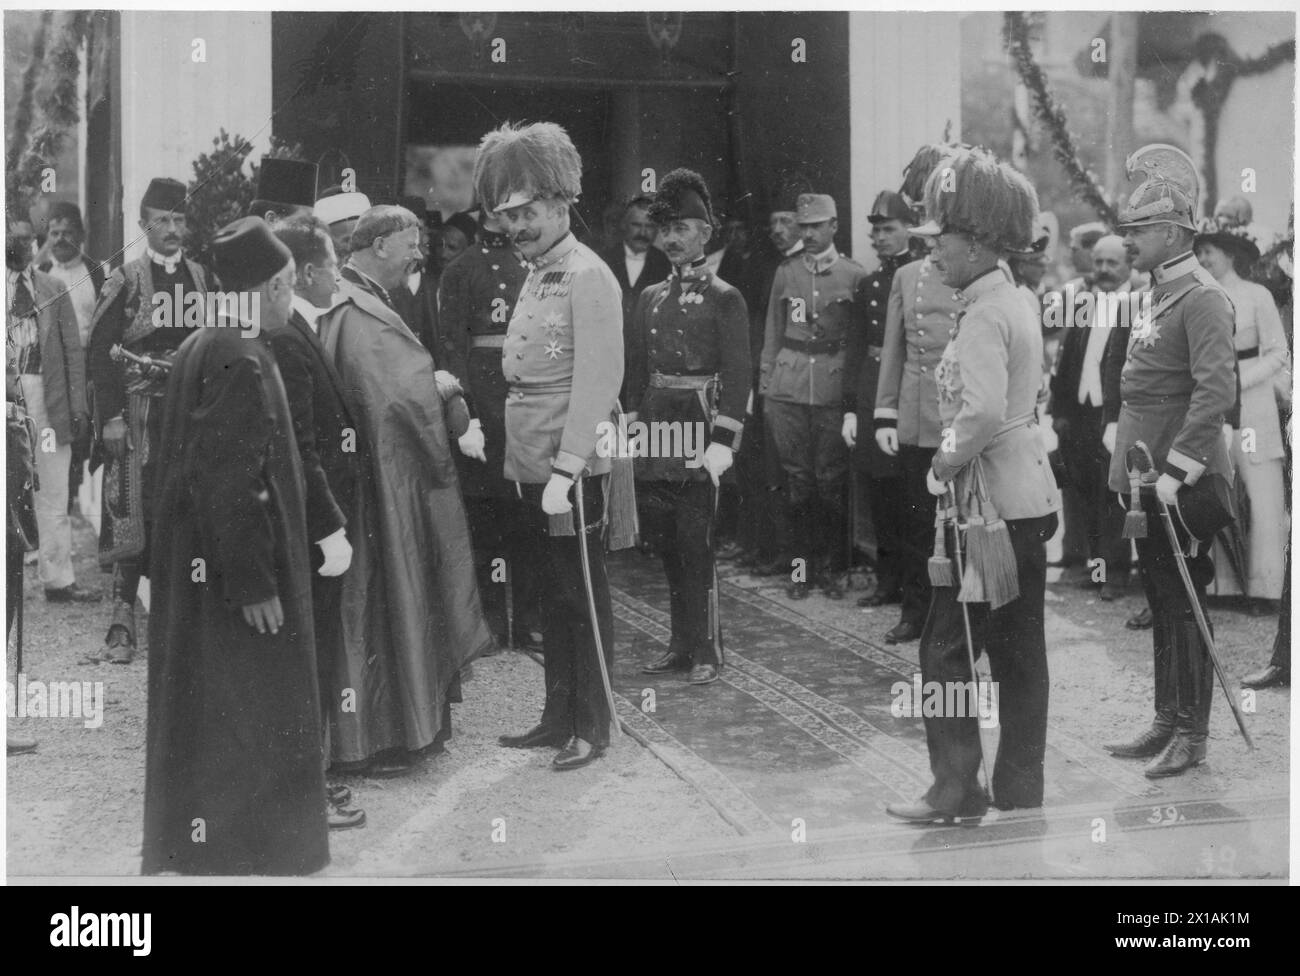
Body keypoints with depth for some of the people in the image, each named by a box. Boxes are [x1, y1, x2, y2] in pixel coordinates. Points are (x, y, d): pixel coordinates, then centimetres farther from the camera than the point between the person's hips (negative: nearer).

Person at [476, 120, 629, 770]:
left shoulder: (588, 277, -13)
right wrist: (525, 465, 11)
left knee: (584, 598, 2)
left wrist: (564, 471, -22)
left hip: (574, 473, -8)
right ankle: (558, 718, 25)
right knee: (554, 598, 15)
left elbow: (598, 383, -19)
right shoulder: (536, 277, 13)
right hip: (531, 469, 8)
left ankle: (592, 728, 12)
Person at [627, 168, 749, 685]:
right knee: (666, 545, 10)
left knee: (697, 545, -4)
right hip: (656, 430, 6)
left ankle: (705, 650, 6)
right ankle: (682, 642, 22)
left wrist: (723, 442, -15)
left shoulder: (725, 299, -4)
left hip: (699, 428, -6)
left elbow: (737, 376, -8)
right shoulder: (650, 298, 13)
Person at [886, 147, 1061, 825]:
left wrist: (944, 465, -15)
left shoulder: (983, 316, -16)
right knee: (1018, 653, 13)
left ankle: (958, 792, 4)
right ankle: (1019, 790, 21)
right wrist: (959, 456, 12)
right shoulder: (1015, 304, 14)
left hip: (993, 505, -10)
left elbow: (983, 413, -29)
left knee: (946, 649, -2)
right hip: (1029, 498, 10)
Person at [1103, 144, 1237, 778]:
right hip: (1147, 484, 9)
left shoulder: (1201, 298, -14)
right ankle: (1166, 723, 24)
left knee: (1185, 608, -2)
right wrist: (1125, 452, 18)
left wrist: (1175, 471, -24)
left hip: (1185, 487, -9)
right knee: (1160, 606, 14)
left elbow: (1217, 392, -23)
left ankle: (1192, 737, 6)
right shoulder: (1160, 295, 15)